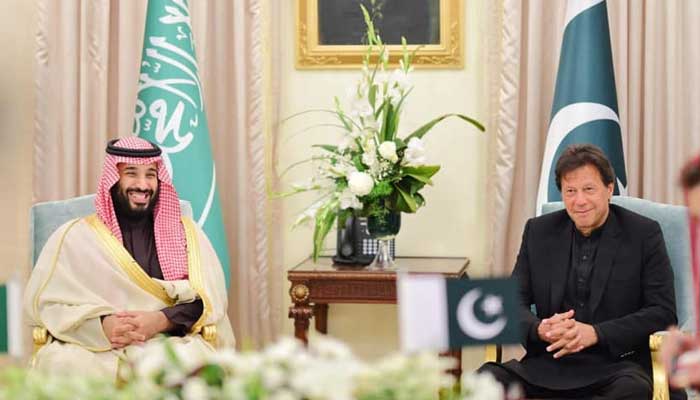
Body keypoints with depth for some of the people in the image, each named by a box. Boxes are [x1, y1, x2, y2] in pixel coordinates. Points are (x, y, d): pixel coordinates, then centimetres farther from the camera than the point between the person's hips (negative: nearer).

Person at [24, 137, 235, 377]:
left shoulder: (187, 234, 15)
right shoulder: (76, 236, 12)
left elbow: (207, 300, 4)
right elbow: (44, 301, 2)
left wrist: (160, 320, -16)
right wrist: (101, 326, -17)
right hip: (94, 350, 0)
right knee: (61, 362, -33)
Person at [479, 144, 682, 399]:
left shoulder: (644, 234, 1)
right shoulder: (539, 231, 11)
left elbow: (663, 312, -4)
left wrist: (595, 333, -16)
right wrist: (539, 329, -14)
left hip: (615, 362, -2)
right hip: (547, 362, 2)